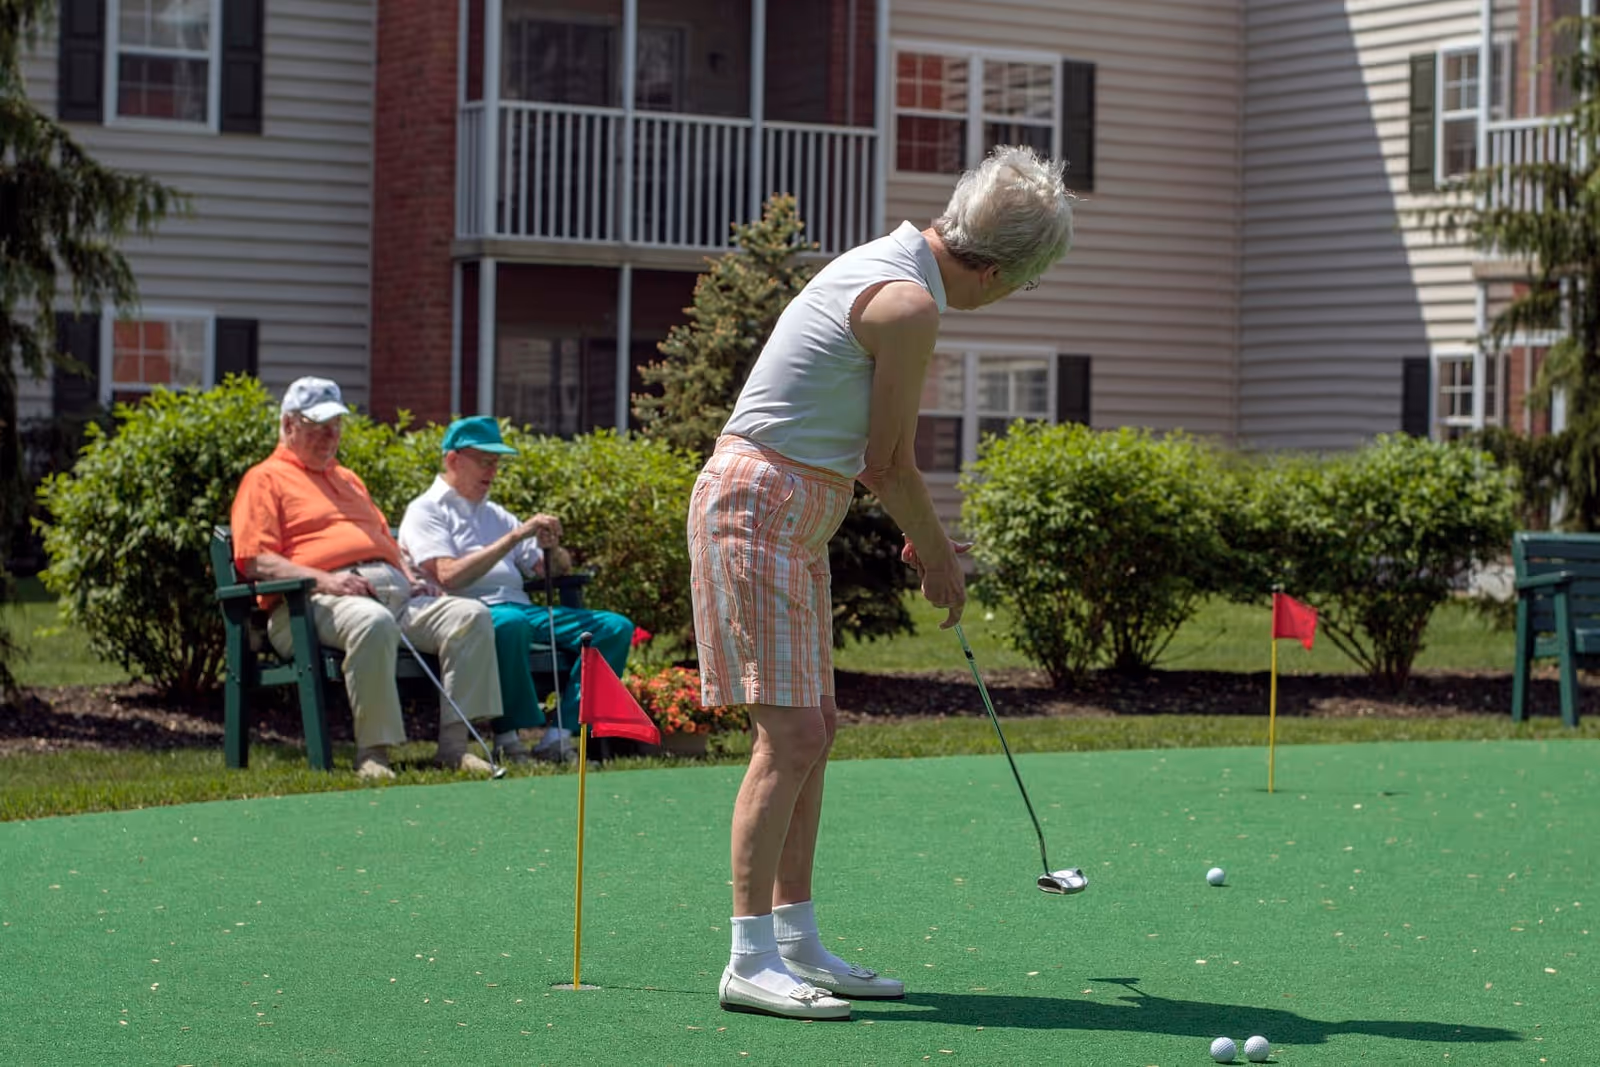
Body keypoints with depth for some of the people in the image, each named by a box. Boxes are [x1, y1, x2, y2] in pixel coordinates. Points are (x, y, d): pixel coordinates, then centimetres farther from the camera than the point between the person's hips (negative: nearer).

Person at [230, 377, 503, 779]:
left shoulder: (349, 479, 35)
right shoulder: (266, 479, 9)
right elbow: (255, 561, -5)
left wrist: (411, 576, 11)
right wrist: (323, 580, -18)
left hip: (394, 590, 8)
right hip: (317, 601, -8)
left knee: (470, 615, -17)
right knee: (373, 622, -42)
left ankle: (455, 742, -22)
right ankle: (372, 751, -35)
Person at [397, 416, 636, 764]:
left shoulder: (495, 514, 28)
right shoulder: (426, 511, 5)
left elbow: (552, 571, 26)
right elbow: (449, 576, -13)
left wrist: (551, 549, 1)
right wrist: (515, 536, -14)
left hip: (520, 608, 8)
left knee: (616, 628, -10)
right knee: (510, 623, -42)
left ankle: (558, 738, -19)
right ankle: (508, 738, -28)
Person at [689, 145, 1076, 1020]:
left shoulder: (890, 264, 13)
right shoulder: (910, 304, -17)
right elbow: (891, 462, -10)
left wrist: (920, 536, 25)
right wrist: (938, 554, 5)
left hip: (794, 520, 11)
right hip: (759, 508, -11)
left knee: (812, 729, 10)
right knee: (788, 734, -13)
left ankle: (796, 942, 14)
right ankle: (750, 960, -12)